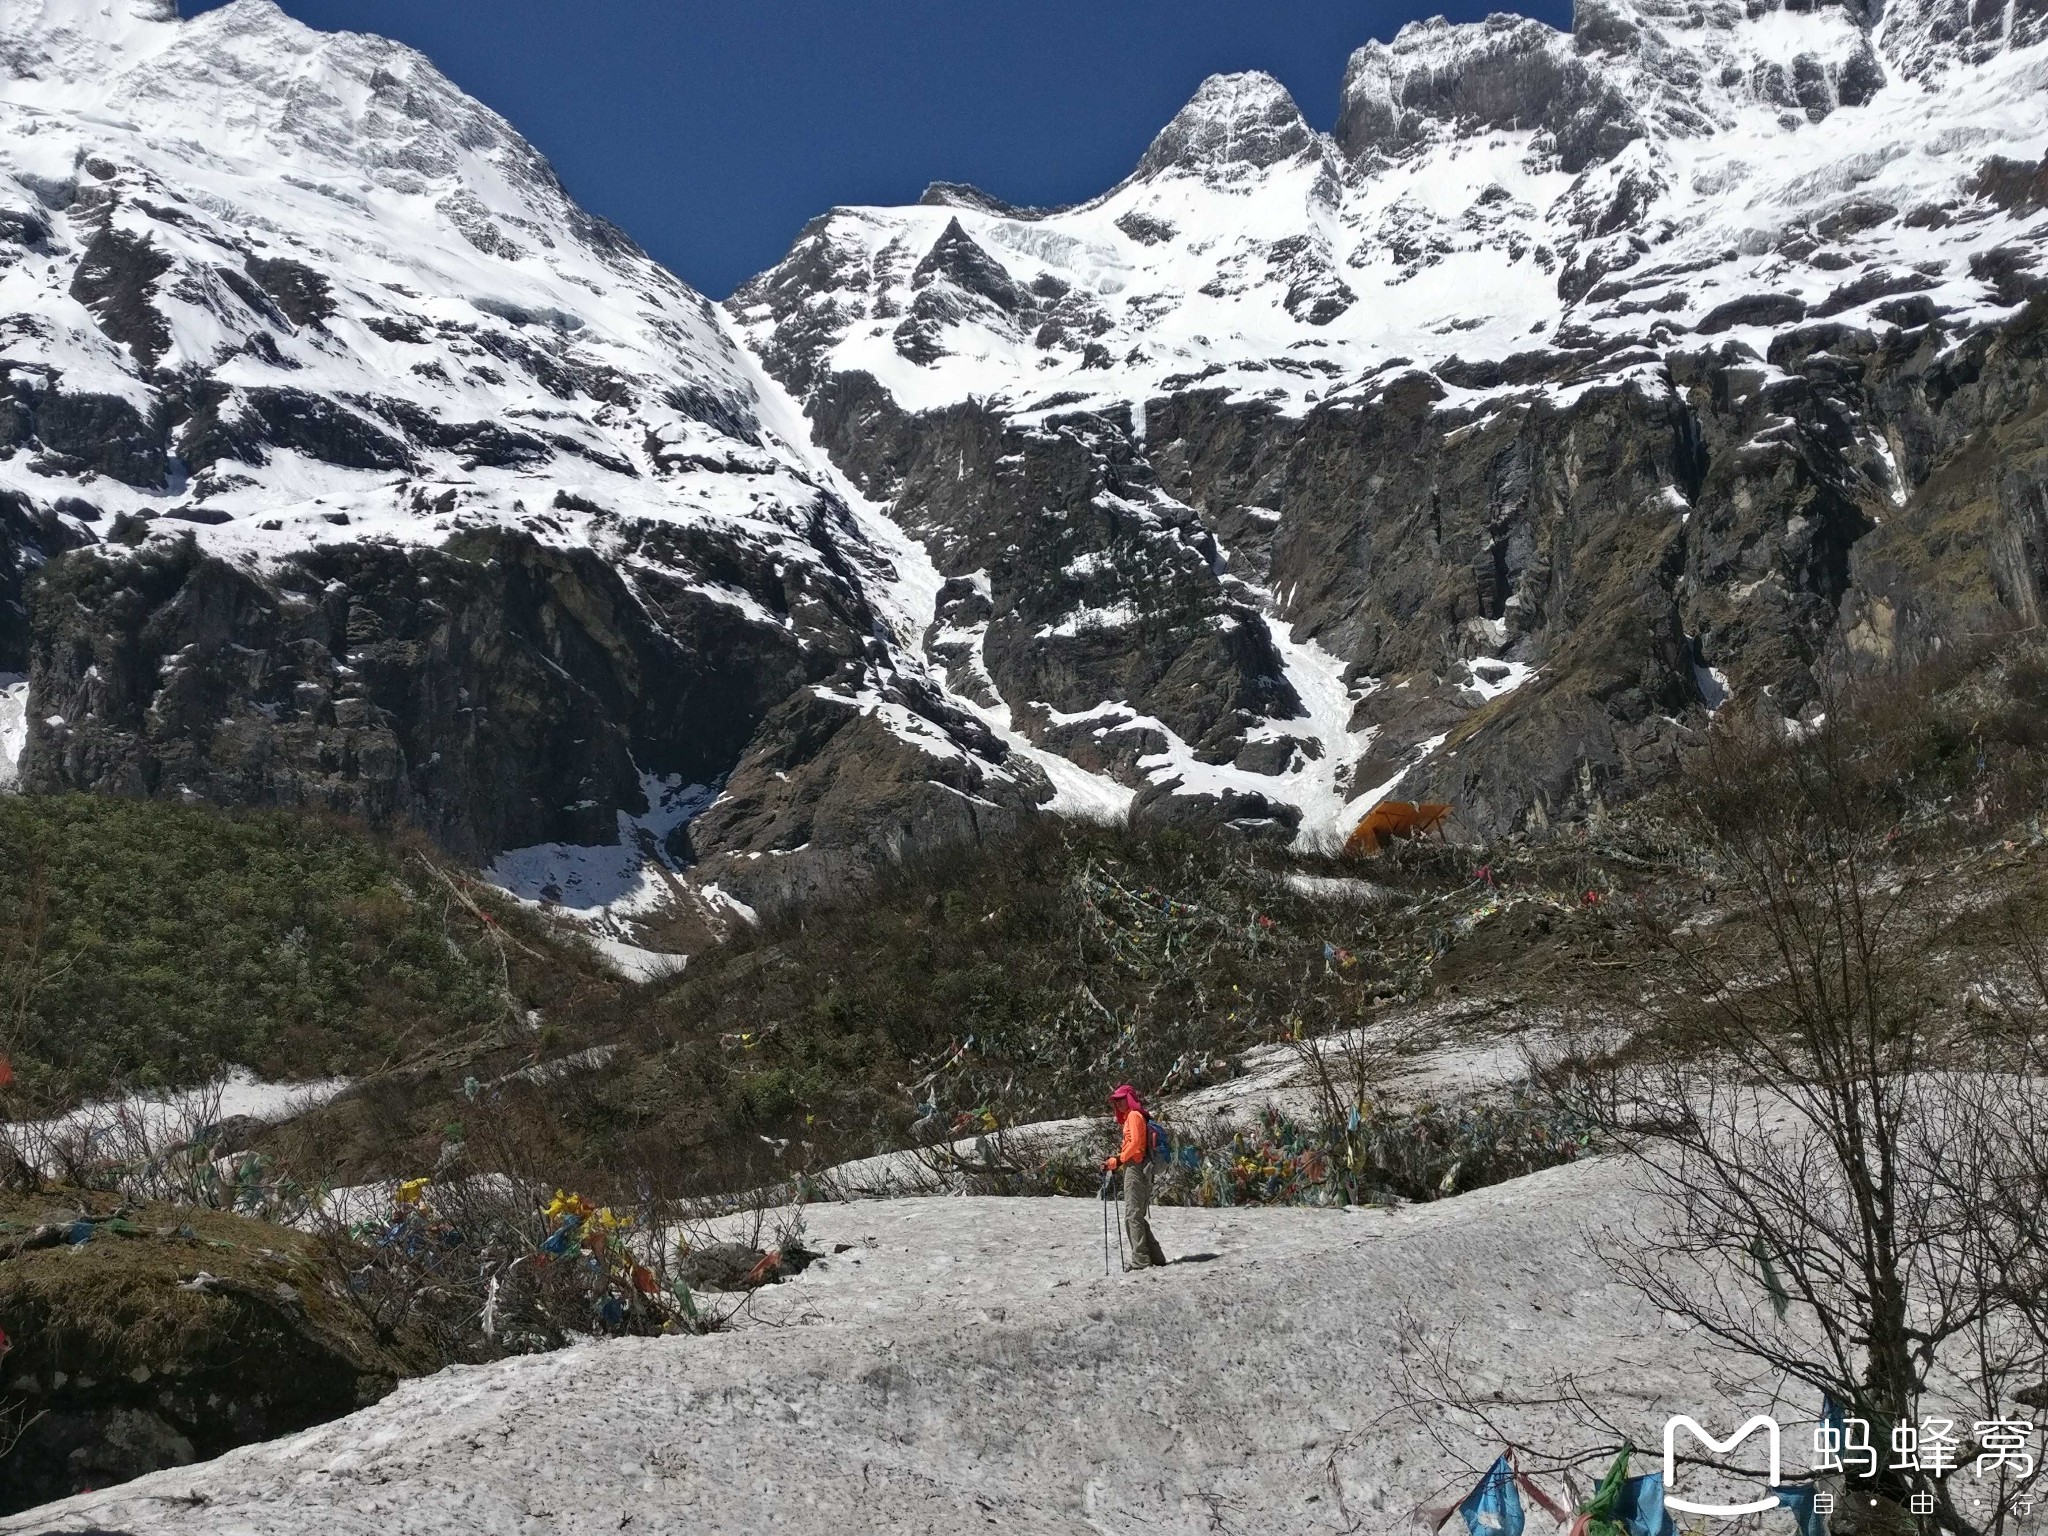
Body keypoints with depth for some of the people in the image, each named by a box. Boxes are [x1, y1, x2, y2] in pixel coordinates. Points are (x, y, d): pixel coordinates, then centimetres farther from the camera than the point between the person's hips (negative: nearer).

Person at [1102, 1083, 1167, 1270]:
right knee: (1138, 1215, 12)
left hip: (1135, 1168, -10)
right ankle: (1154, 1256, 14)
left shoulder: (1134, 1115, -6)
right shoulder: (1129, 1117, 22)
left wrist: (1119, 1160, -11)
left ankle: (1140, 1259, -13)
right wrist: (1113, 1163, 14)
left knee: (1133, 1215, -11)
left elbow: (1135, 1142, -17)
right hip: (1135, 1168, 10)